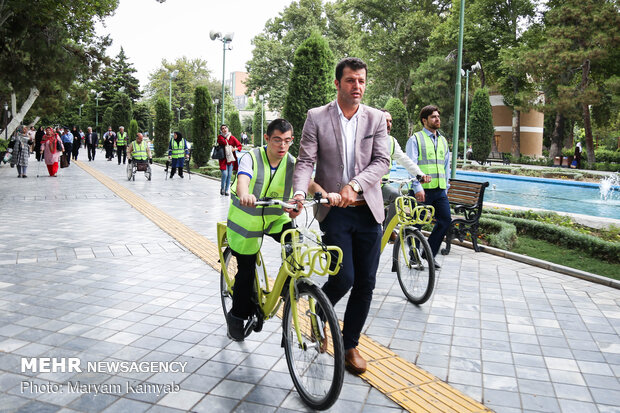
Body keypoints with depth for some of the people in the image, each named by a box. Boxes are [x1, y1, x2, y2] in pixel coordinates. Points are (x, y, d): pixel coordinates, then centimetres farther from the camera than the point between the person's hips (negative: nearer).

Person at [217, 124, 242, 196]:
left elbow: (239, 145, 11)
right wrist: (228, 137, -4)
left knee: (229, 175, 1)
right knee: (225, 174, -15)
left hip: (231, 158, 3)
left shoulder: (232, 137, 9)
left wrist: (235, 149, -8)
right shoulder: (220, 137, 1)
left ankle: (226, 190, 12)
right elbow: (224, 143, -19)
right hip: (223, 158, -3)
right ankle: (222, 188, 6)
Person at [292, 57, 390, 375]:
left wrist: (355, 185, -18)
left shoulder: (376, 118, 6)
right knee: (343, 278, -10)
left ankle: (349, 345, 23)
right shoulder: (317, 117, 0)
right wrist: (299, 193, -23)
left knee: (366, 283, 5)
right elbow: (305, 161, -5)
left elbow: (382, 160, -3)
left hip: (367, 210, 3)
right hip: (334, 210, -3)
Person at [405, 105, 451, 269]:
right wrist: (417, 187, -20)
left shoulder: (443, 141, 18)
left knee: (446, 220, 1)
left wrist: (445, 187, 16)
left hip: (439, 190, 6)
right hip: (422, 190, -6)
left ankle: (429, 253, 16)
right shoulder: (415, 139, -2)